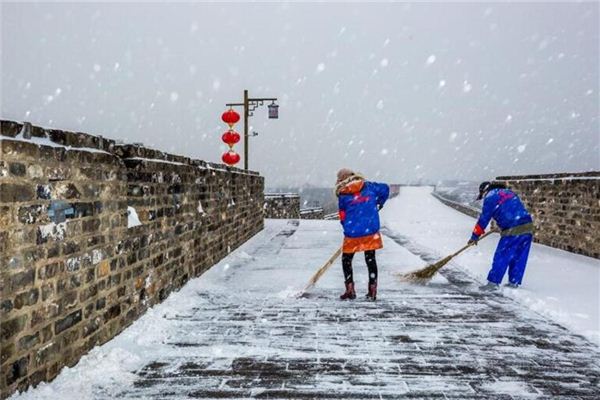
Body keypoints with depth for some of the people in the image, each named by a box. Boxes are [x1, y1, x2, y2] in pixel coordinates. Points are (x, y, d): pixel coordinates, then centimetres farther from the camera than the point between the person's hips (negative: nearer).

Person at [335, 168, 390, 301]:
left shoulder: (342, 196, -1)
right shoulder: (368, 186, 3)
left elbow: (342, 217, 5)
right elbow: (385, 188, 14)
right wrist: (379, 203, 28)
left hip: (352, 234, -2)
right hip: (371, 231, 2)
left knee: (346, 260, 15)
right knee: (370, 259, 15)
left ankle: (350, 290, 10)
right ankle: (372, 291, 16)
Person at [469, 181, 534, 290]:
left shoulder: (491, 196, 1)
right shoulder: (509, 192, 25)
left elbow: (484, 218, 0)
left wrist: (475, 236, 5)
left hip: (513, 230, -8)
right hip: (528, 227, 8)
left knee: (501, 257, -1)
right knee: (519, 258, 13)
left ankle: (493, 282, 1)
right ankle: (514, 282, 20)